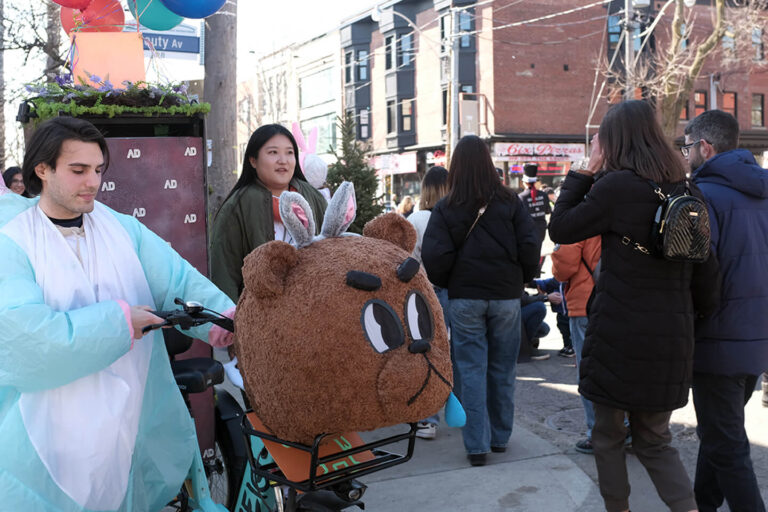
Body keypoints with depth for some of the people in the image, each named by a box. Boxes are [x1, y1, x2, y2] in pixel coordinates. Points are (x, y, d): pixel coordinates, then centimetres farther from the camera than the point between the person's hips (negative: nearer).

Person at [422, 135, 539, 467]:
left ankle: (477, 445, 4)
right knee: (502, 369, 12)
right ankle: (500, 437, 23)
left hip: (465, 297, -1)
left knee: (472, 370, 4)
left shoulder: (445, 208, -4)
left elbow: (434, 257, -10)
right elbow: (530, 247, -4)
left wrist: (446, 284, 8)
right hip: (506, 296, 1)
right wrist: (522, 279, 12)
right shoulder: (510, 202, -2)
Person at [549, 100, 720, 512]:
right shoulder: (687, 191, 5)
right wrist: (703, 314, 19)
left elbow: (560, 230, -3)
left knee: (608, 435, 13)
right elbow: (706, 268, 8)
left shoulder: (616, 186, -14)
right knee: (655, 440, 17)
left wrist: (584, 172, 0)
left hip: (619, 336, -6)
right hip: (670, 336, 6)